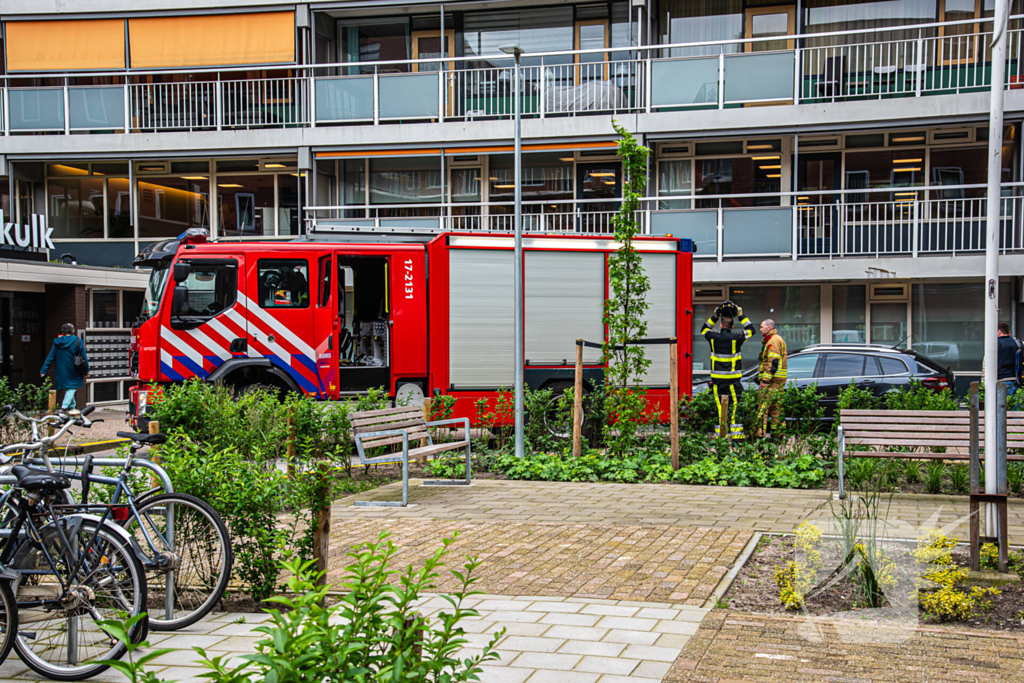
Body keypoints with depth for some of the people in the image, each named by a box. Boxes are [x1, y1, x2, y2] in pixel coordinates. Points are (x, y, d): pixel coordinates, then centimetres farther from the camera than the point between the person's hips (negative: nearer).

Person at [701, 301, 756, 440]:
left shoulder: (714, 337, -1)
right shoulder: (735, 338, -9)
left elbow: (704, 329, 22)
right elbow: (751, 330, 7)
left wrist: (714, 316, 17)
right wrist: (741, 315, 10)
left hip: (717, 379, 3)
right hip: (733, 380, -3)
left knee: (720, 406, 7)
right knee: (734, 406, 0)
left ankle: (721, 433, 8)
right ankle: (735, 433, -5)